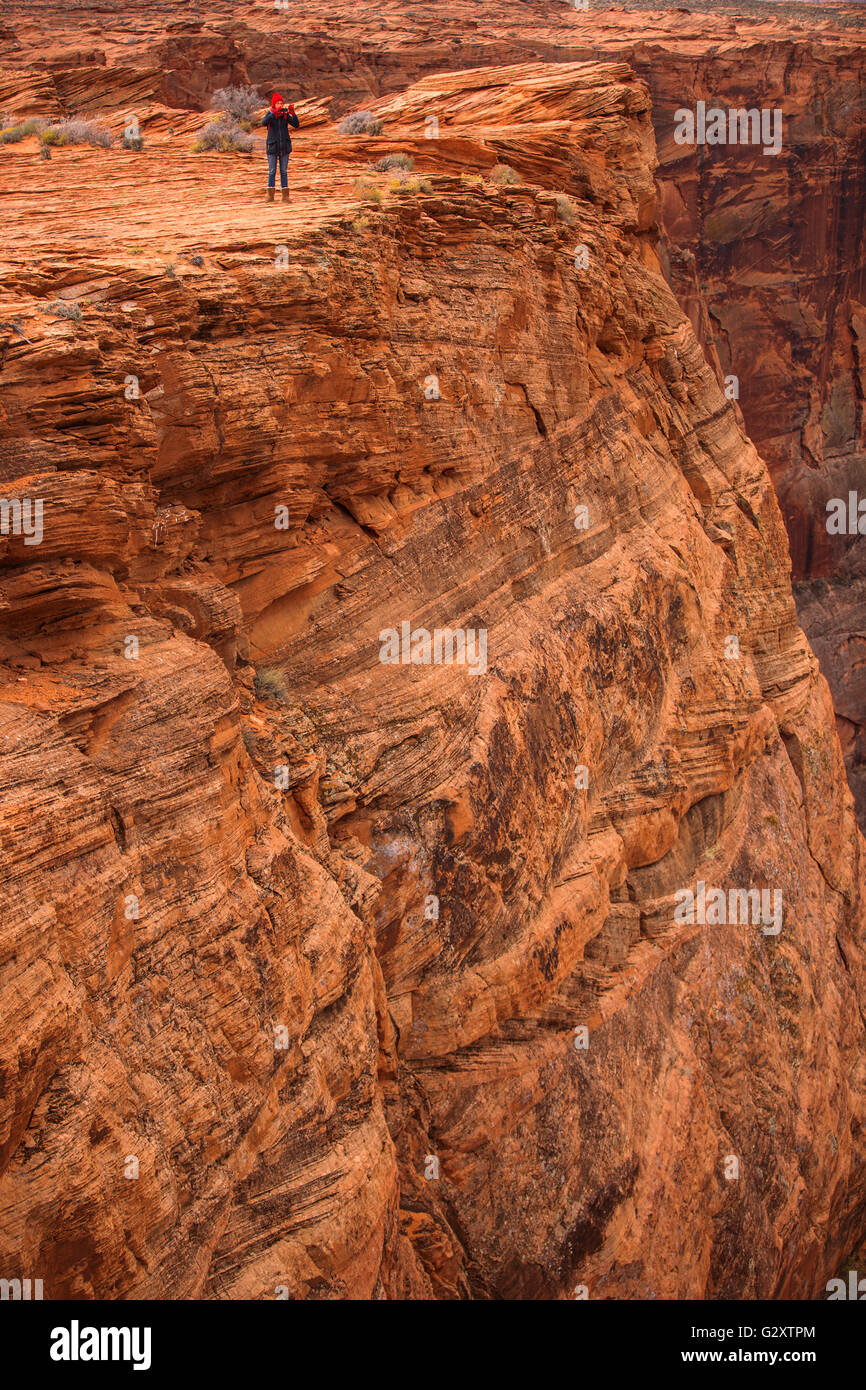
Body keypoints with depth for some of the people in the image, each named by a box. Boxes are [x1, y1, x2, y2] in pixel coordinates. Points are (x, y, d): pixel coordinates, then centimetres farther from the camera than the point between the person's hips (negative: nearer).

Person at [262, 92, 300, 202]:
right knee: (272, 171, 0)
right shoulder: (269, 114, -4)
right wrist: (274, 112, -35)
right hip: (272, 146, -2)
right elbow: (264, 123, -25)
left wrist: (292, 113, -24)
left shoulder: (285, 115, 1)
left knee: (284, 171, 4)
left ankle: (285, 196, 6)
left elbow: (296, 125, -8)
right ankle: (270, 196, 5)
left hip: (284, 146, 2)